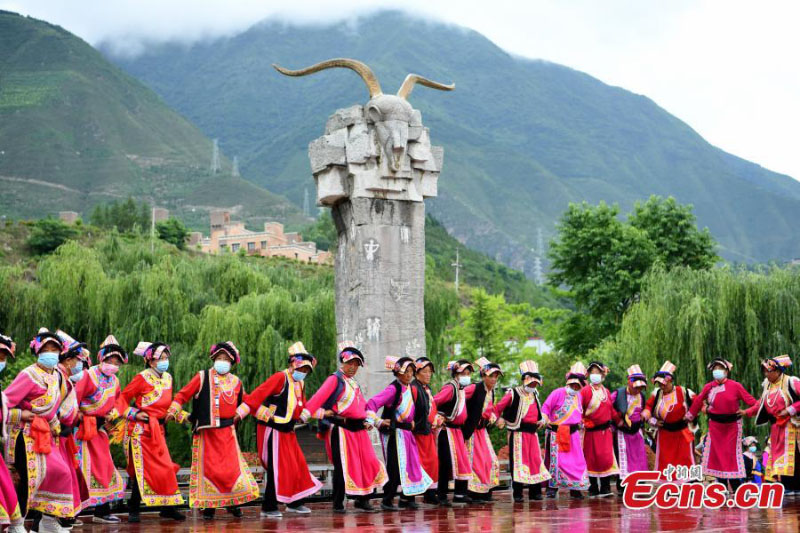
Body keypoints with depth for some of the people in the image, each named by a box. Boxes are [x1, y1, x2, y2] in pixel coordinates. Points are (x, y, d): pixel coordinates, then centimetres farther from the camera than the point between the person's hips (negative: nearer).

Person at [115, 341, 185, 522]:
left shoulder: (167, 378, 10)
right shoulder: (142, 378, -9)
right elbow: (123, 397, -4)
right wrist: (133, 414, -14)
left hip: (158, 430, 6)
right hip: (141, 429, -6)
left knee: (164, 467, 3)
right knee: (141, 470, -4)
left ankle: (168, 507, 10)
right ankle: (133, 510, 5)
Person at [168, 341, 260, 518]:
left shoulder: (236, 382, 12)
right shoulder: (202, 377, 1)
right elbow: (183, 394, 2)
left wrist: (239, 413, 9)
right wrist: (173, 411, -7)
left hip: (227, 432, 2)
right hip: (206, 431, -2)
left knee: (231, 465, -4)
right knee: (208, 466, 1)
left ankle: (233, 502, 9)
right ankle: (208, 505, 9)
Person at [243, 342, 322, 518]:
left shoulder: (300, 383, 11)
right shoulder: (280, 378, -16)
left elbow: (301, 406, 19)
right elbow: (258, 394, -24)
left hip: (288, 431, 9)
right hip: (273, 431, -9)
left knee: (297, 465, 11)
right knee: (277, 468, -7)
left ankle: (294, 503, 24)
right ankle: (268, 507, 1)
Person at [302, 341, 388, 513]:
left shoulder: (354, 383, 19)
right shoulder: (335, 379, -6)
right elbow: (319, 397, -19)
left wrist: (367, 419, 3)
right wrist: (305, 413, -30)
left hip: (358, 429, 8)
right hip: (341, 429, -8)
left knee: (368, 463, 4)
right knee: (343, 466, -5)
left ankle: (363, 499, 16)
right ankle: (338, 504, 6)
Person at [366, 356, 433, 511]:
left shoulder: (411, 389, 10)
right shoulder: (393, 389, -15)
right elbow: (372, 403, -21)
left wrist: (411, 422, 14)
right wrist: (377, 422, -23)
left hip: (406, 432, 8)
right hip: (393, 432, -8)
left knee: (410, 465, 10)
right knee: (395, 467, -9)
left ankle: (407, 498, 19)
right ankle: (387, 501, -3)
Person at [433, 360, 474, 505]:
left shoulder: (462, 389, 13)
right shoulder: (450, 388, -15)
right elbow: (433, 402, -24)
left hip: (457, 430, 9)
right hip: (446, 430, -9)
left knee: (463, 461, 10)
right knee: (446, 463, -7)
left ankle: (460, 493, 17)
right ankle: (441, 496, 0)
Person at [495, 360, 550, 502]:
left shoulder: (535, 394, 15)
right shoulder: (513, 393, -8)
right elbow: (499, 407, -7)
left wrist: (541, 420, 14)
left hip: (532, 432, 7)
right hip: (518, 433, -7)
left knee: (536, 460, 6)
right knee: (518, 461, -3)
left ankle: (535, 492, 14)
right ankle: (517, 493, 2)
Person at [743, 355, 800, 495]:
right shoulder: (768, 385, 11)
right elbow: (761, 404, 15)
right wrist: (746, 412, 7)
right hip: (776, 427, 8)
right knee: (778, 455, 6)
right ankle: (787, 486, 10)